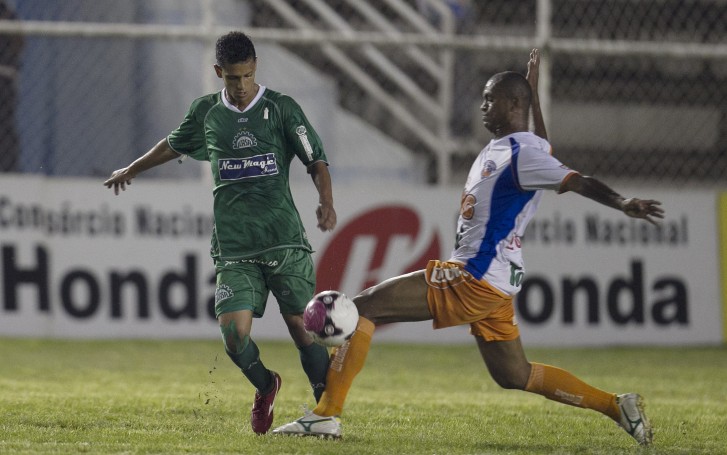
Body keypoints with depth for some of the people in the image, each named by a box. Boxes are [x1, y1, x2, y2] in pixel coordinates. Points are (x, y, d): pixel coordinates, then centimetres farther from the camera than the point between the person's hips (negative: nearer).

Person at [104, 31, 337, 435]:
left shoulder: (281, 108, 1)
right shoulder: (205, 112, 9)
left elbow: (316, 161, 1)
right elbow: (174, 145, 29)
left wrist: (326, 201, -18)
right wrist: (132, 170, 42)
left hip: (285, 241, -2)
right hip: (233, 247, 2)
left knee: (302, 326, -8)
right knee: (234, 333, -10)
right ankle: (264, 387, 20)